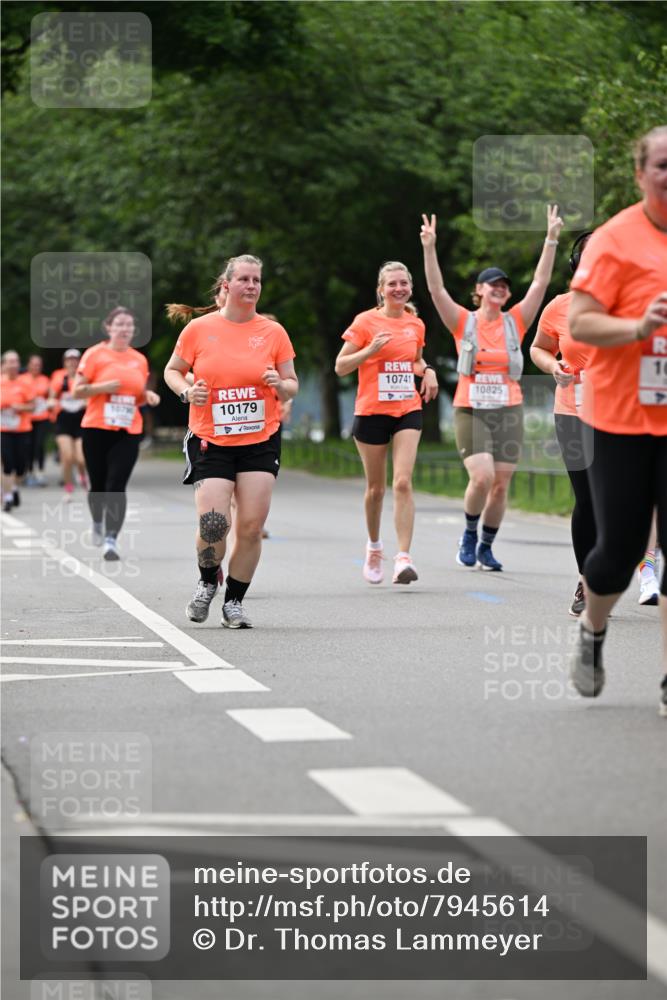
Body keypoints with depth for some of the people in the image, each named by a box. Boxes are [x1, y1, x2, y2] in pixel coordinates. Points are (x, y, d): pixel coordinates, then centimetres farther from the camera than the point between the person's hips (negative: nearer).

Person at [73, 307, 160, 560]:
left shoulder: (139, 360, 10)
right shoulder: (95, 354, -1)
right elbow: (77, 391, -3)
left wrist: (148, 396, 0)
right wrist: (104, 387, -17)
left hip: (128, 432, 1)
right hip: (96, 429, -1)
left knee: (117, 486, -11)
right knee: (98, 485, 10)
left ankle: (111, 540, -16)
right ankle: (97, 524, 38)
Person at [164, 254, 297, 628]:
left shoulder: (273, 332, 3)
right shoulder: (198, 329, 0)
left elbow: (292, 385, 9)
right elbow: (172, 370, 12)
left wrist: (280, 384, -13)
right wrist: (187, 391, -9)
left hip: (261, 441, 2)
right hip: (210, 442, -1)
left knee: (252, 526, -6)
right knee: (213, 524, -14)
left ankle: (235, 601, 12)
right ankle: (208, 581, 18)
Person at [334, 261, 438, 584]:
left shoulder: (415, 324, 8)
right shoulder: (366, 322, -4)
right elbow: (340, 366, -5)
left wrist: (427, 370, 5)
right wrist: (371, 349, -19)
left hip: (408, 411, 2)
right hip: (372, 412, -2)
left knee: (403, 482, -14)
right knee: (376, 487, 9)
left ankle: (403, 557, -18)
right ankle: (374, 547, 34)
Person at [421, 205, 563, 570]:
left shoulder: (515, 322, 6)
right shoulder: (463, 322, 2)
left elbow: (540, 283, 0)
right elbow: (436, 289, -8)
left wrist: (551, 239, -7)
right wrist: (429, 248, -20)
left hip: (508, 412, 2)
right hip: (471, 411, -2)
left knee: (501, 485, 2)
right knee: (482, 478, -18)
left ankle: (486, 547, 19)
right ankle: (469, 534, 7)